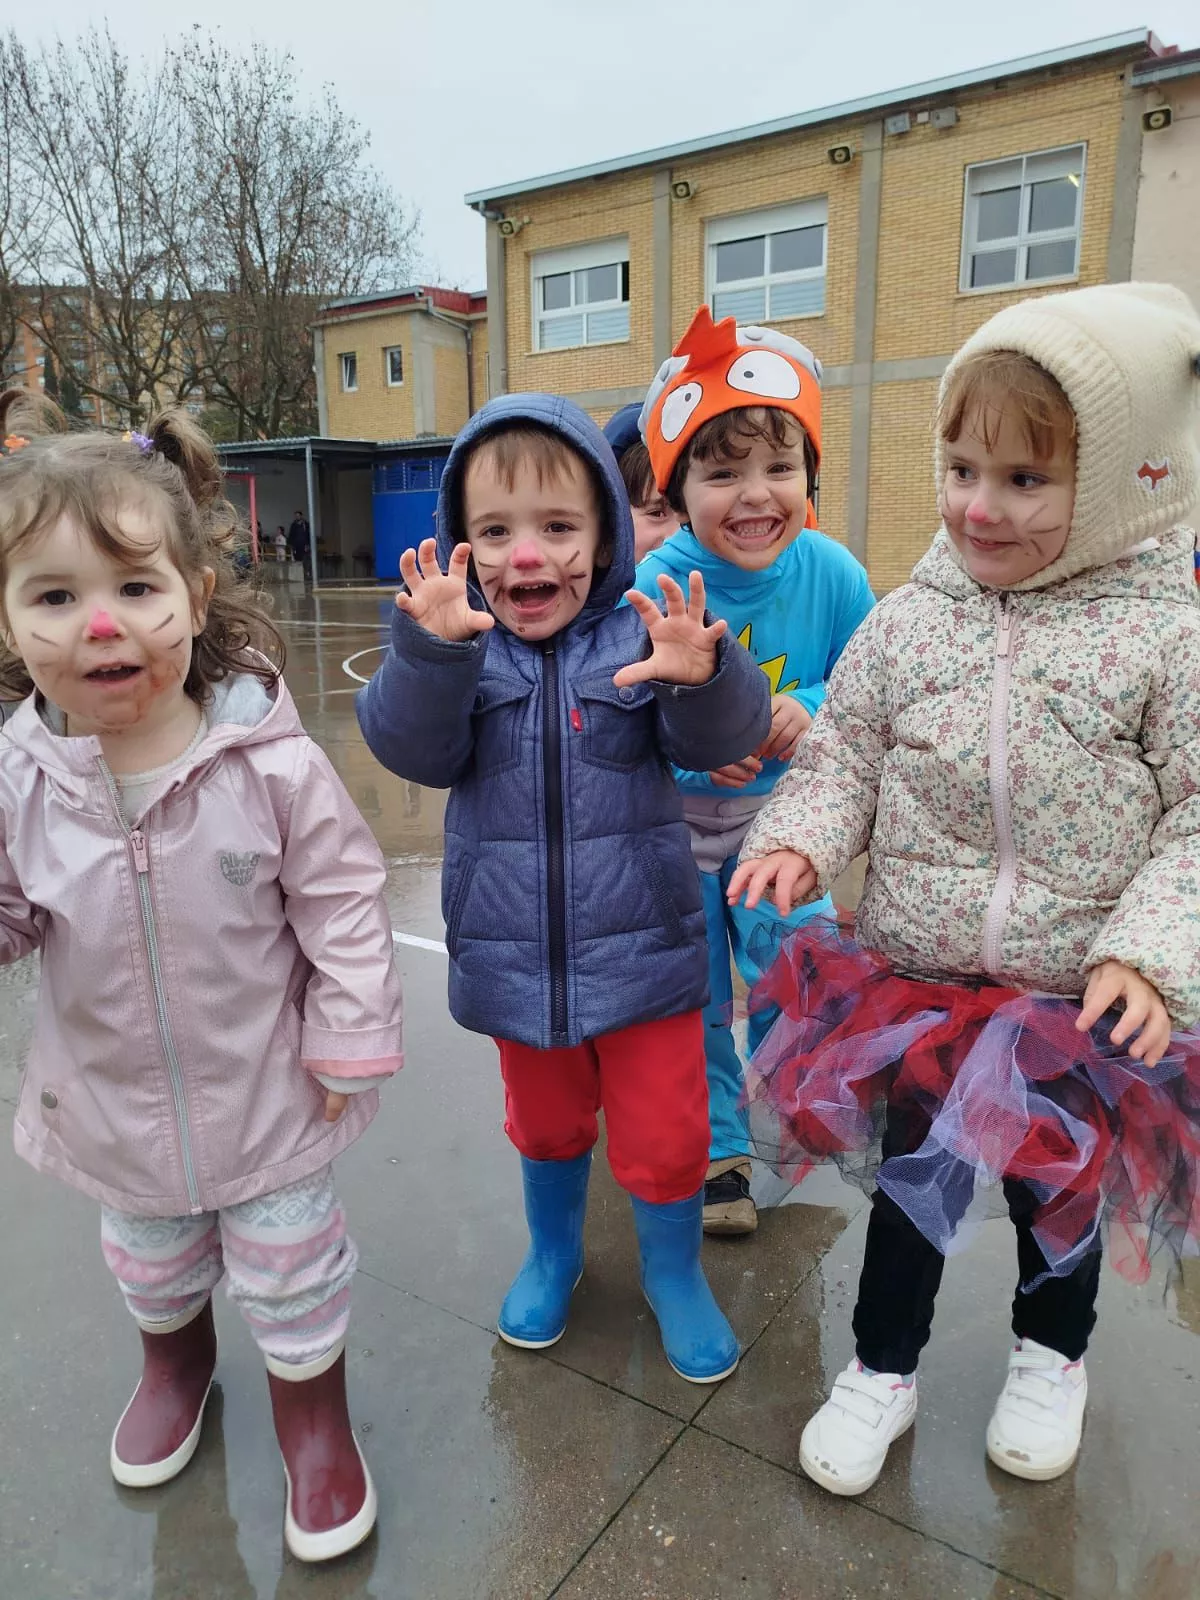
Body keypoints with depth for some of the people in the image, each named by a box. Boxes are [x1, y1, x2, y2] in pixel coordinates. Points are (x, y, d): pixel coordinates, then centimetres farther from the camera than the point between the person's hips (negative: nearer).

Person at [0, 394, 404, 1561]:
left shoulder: (266, 759, -24)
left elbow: (340, 902, -16)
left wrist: (348, 1042, -12)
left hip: (265, 1087, -3)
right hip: (113, 1100, 4)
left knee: (292, 1271, 17)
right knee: (147, 1263, 31)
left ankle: (313, 1417, 46)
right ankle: (174, 1358, 64)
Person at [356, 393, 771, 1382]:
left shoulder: (640, 637, -10)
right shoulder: (458, 649, -6)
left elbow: (720, 739, -16)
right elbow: (413, 748, -16)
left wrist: (701, 678, -38)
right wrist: (431, 651, -34)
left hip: (642, 950, -1)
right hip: (514, 957, 2)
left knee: (663, 1135, 12)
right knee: (545, 1121, 24)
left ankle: (674, 1272, 41)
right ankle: (553, 1251, 52)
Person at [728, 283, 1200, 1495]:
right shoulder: (908, 619, -6)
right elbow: (843, 751, 1)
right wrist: (801, 839, -17)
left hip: (1080, 995, -1)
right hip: (914, 975, 1)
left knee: (1062, 1177, 19)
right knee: (916, 1167, 15)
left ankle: (1051, 1352, 51)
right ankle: (882, 1367, 39)